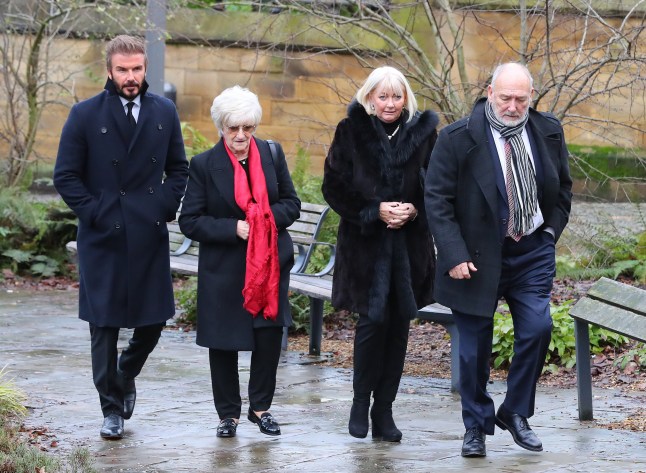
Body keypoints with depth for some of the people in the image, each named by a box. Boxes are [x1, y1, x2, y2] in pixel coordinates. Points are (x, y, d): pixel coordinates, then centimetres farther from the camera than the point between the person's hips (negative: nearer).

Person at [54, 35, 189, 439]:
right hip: (103, 237, -3)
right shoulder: (86, 115, -3)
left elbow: (179, 168, 16)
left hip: (150, 236, 3)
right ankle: (112, 408, 12)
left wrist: (167, 206, 1)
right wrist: (93, 213, -9)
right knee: (104, 325, 1)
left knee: (154, 321, 7)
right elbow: (66, 176, -1)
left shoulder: (164, 112, 7)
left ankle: (125, 375, 35)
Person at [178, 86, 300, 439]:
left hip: (270, 264, 2)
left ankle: (260, 406, 18)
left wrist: (268, 218, -14)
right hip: (223, 269, -2)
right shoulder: (204, 165, -8)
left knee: (270, 333, -1)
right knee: (223, 342, 5)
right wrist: (233, 228, -19)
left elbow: (291, 204, 8)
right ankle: (228, 413, 20)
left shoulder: (272, 154, 1)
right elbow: (190, 221, -7)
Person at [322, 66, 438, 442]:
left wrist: (414, 210, -10)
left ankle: (384, 410, 12)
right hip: (365, 241, -2)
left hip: (410, 241, 2)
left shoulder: (423, 131, 5)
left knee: (399, 323, 4)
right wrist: (375, 211, -12)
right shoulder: (352, 132, 0)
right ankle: (361, 403, 7)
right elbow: (335, 185, -1)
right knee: (374, 319, -10)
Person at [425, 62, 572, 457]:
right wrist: (454, 256, -15)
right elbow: (437, 200, -9)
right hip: (478, 257, -3)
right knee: (475, 346, 3)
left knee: (537, 329, -10)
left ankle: (516, 413, 9)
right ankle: (477, 427, 17)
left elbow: (563, 187, 17)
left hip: (532, 252, 3)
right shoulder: (458, 139, -10)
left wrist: (552, 232, 5)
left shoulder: (549, 132, 2)